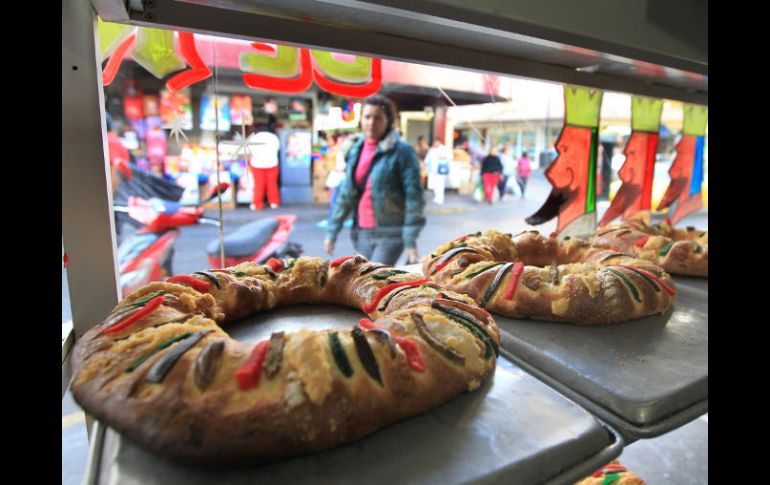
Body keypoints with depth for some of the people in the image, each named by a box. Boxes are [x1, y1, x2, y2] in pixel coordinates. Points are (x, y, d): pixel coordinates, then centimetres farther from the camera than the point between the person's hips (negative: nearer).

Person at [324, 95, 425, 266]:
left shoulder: (402, 151, -9)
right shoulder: (356, 151, 9)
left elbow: (413, 198, -13)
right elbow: (346, 194, 12)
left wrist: (411, 243, -17)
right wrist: (332, 232, 9)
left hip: (390, 234, -6)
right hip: (362, 233, 6)